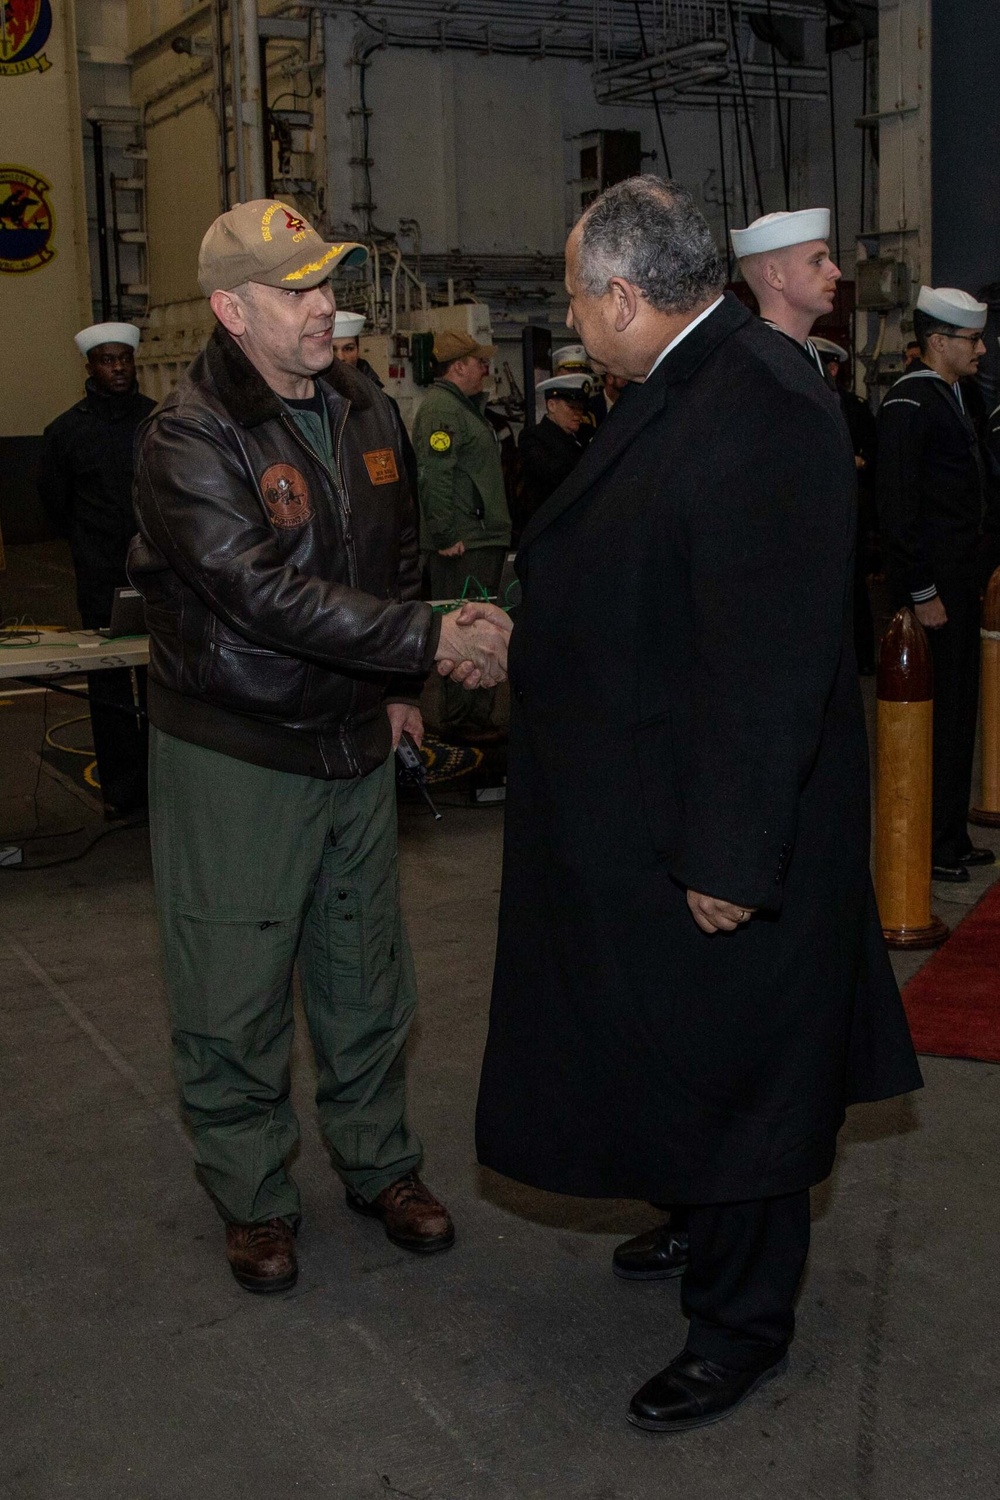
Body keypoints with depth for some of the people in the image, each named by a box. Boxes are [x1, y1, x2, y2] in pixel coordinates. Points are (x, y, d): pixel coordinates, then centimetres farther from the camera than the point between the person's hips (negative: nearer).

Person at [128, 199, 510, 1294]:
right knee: (235, 997, 5)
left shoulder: (362, 410, 6)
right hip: (233, 754, -6)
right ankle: (254, 1200, 25)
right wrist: (433, 638, -28)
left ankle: (379, 1164, 35)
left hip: (354, 743, 6)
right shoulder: (189, 438, -18)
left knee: (368, 980, 17)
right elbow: (265, 593, -27)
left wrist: (397, 685, 14)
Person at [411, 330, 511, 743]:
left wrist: (497, 529, 23)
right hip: (462, 544, -11)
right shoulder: (440, 408, -14)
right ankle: (460, 721, -2)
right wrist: (447, 535, -24)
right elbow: (434, 474, -23)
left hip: (483, 539, 11)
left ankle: (477, 717, 21)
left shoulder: (466, 405, 21)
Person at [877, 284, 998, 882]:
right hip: (934, 585, -10)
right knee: (936, 714, -3)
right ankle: (929, 846, 7)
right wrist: (921, 592, -19)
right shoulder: (910, 403, -14)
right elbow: (898, 507, -18)